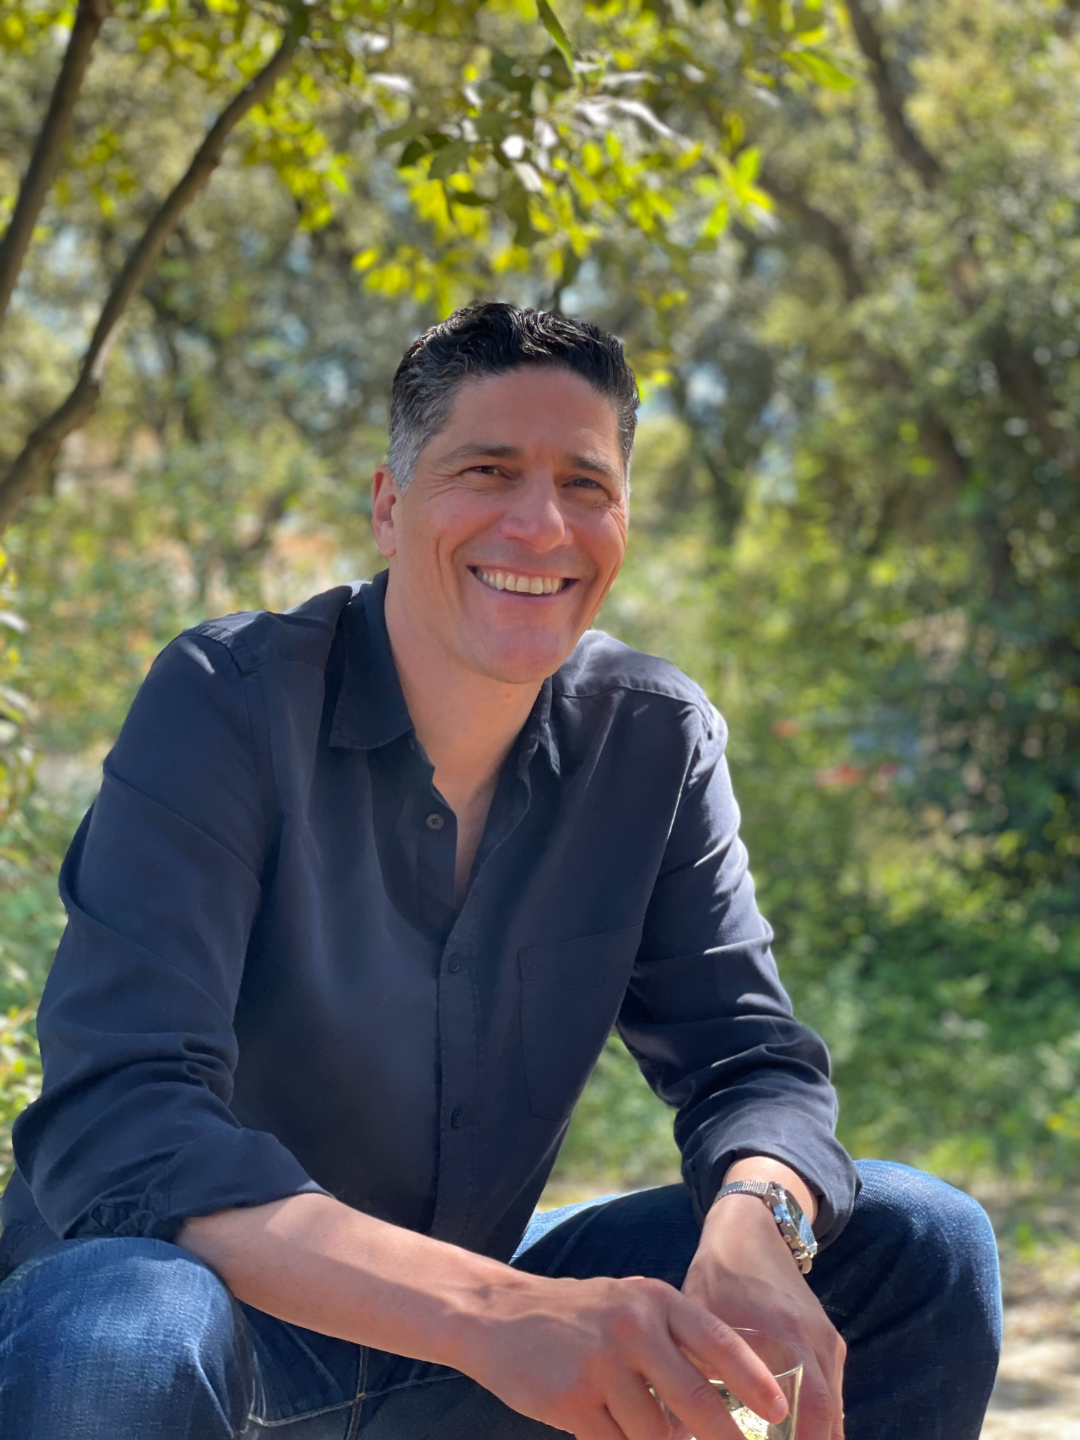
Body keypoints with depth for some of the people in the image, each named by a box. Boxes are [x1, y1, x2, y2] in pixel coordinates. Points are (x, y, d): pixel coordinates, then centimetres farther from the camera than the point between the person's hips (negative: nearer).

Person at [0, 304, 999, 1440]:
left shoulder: (656, 739, -3)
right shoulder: (228, 706, -18)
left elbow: (748, 1059, -3)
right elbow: (112, 1124, -30)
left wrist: (752, 1231, -30)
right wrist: (496, 1311, -43)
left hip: (465, 1333, 5)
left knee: (921, 1246, -8)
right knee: (119, 1340, -39)